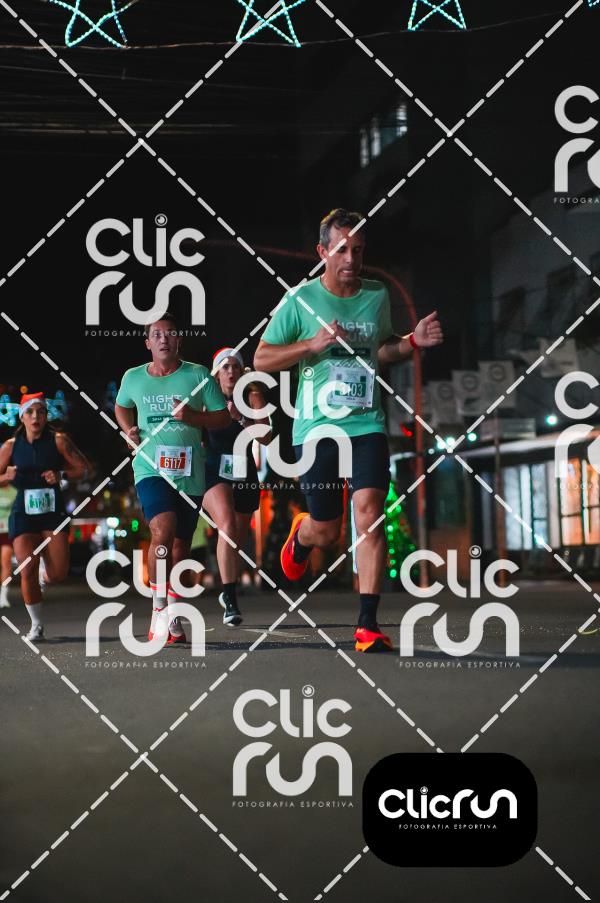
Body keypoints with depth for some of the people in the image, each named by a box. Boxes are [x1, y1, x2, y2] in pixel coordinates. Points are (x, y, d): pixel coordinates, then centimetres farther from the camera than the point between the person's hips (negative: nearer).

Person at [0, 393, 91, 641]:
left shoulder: (58, 441, -1)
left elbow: (84, 468, 2)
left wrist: (61, 475, -13)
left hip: (53, 511, 0)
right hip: (23, 513, 1)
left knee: (59, 575, -7)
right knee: (27, 571, -11)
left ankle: (45, 576, 32)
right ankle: (36, 625, 5)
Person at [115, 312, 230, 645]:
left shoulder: (199, 375, 2)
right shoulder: (133, 378, 8)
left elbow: (224, 417, 4)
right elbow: (121, 406, 28)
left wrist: (194, 417, -13)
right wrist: (129, 429, 8)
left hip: (190, 473, 1)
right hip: (151, 468, -1)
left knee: (181, 546, 8)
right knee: (162, 531, -24)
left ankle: (172, 615, 25)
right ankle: (159, 609, -11)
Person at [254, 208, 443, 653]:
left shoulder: (378, 296, 8)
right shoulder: (301, 300, -3)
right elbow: (262, 359, -1)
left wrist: (413, 340, 4)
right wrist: (314, 344, -15)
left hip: (367, 423, 2)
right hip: (317, 427, -2)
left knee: (369, 514, -15)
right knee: (326, 531, 4)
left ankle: (368, 624, -12)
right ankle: (300, 537, 44)